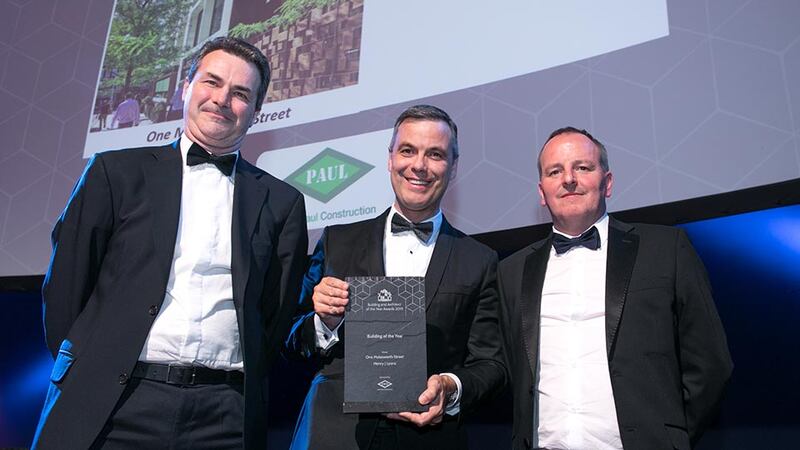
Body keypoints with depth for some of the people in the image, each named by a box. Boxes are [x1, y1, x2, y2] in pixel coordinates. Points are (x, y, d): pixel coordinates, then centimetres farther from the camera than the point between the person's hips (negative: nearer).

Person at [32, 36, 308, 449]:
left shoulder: (281, 203, 7)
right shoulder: (117, 172, 6)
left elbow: (279, 314, 10)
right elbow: (66, 285, 7)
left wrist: (244, 392, 6)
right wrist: (81, 376, 6)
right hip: (112, 404, 0)